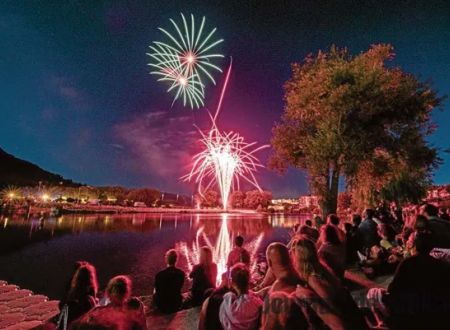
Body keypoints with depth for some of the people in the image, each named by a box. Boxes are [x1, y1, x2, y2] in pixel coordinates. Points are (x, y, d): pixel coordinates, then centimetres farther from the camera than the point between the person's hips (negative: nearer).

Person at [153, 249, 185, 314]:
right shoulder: (181, 273, -15)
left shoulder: (159, 275, -25)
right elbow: (180, 288, 2)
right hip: (176, 304, 2)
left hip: (163, 306, -2)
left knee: (155, 295, 23)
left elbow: (156, 290, -8)